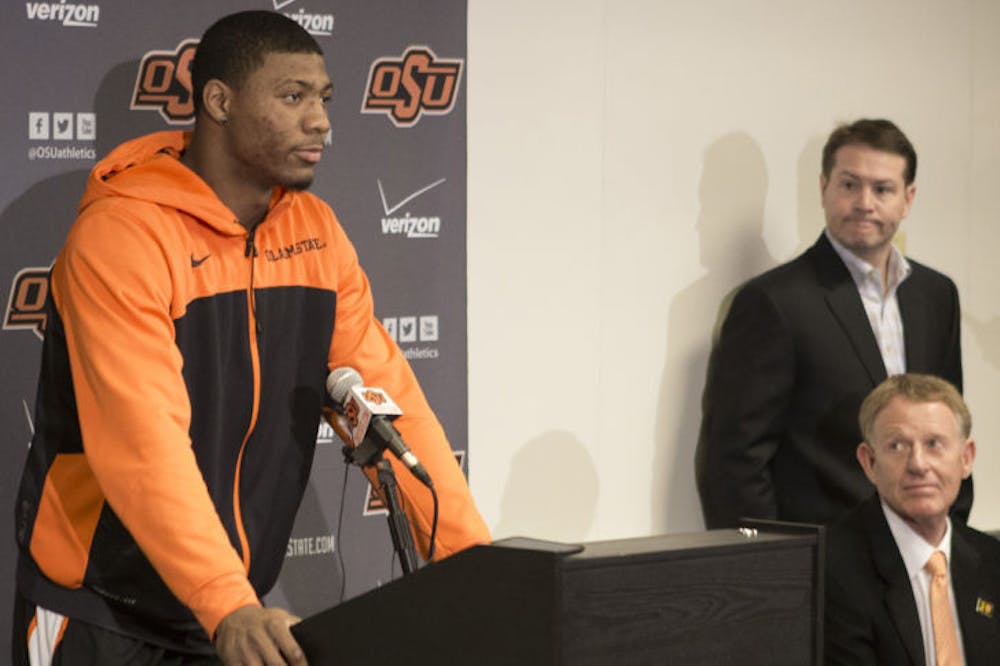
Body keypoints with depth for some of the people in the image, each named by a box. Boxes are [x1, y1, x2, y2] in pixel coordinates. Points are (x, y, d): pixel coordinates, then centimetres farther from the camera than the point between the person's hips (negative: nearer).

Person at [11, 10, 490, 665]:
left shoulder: (316, 230, 2)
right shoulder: (123, 233, -18)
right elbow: (144, 440, -28)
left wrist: (473, 561, -10)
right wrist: (228, 608, -38)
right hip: (101, 611, -6)